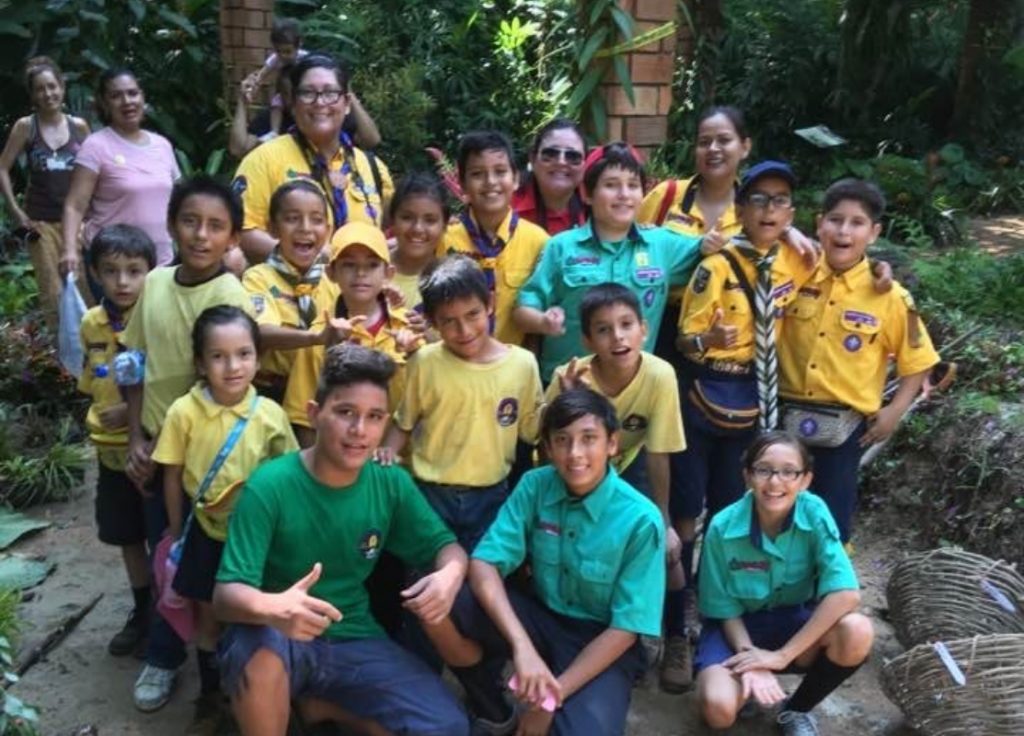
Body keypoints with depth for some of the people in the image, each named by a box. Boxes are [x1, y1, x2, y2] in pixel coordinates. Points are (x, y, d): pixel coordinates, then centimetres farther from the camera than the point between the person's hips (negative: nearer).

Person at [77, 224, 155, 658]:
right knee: (128, 536, 19)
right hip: (112, 449, 6)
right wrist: (102, 417, 6)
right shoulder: (91, 323, 2)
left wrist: (134, 410, -22)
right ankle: (142, 612, 37)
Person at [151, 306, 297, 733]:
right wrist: (176, 533, 2)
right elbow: (173, 476, -4)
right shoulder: (184, 413, -14)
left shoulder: (270, 414, -12)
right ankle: (210, 699, 34)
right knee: (209, 618, 14)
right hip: (207, 533, 0)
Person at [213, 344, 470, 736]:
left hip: (354, 640, 4)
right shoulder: (270, 485, -18)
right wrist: (271, 607, -48)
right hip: (281, 641, -4)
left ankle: (321, 704, 9)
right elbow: (226, 593, -23)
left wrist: (450, 574, -22)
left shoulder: (392, 484, -6)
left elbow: (444, 544, 4)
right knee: (258, 646, -38)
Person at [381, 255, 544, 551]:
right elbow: (404, 422, 4)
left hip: (490, 497, 1)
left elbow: (532, 429, 1)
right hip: (430, 494, 0)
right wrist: (388, 453, -14)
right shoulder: (424, 363, -7)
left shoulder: (522, 363, -6)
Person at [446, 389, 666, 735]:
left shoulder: (640, 520, -18)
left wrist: (555, 696, -19)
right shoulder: (534, 486, -9)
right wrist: (522, 646, -32)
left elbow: (626, 628, -15)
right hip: (541, 618, 3)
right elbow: (484, 564, -16)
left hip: (603, 643, -3)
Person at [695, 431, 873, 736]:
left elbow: (845, 594, -27)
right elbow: (726, 610, -10)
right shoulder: (723, 528, -20)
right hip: (738, 626, -1)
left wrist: (782, 654, -28)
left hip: (794, 622, 2)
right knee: (719, 708, -29)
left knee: (856, 632, -30)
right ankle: (748, 678, 10)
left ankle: (797, 710, -1)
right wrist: (751, 657, -28)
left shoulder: (814, 513, -19)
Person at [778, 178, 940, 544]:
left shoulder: (889, 297, -8)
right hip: (784, 414, 2)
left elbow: (917, 360, 1)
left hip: (845, 423, -2)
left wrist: (895, 411, -5)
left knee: (832, 520, 10)